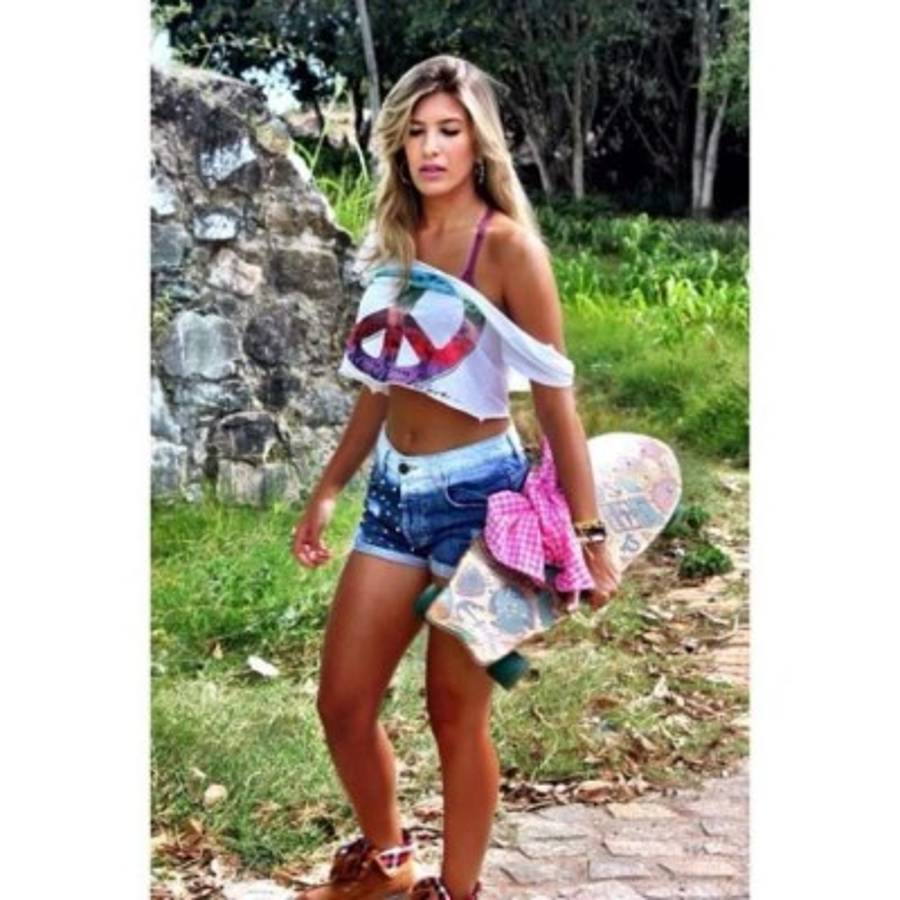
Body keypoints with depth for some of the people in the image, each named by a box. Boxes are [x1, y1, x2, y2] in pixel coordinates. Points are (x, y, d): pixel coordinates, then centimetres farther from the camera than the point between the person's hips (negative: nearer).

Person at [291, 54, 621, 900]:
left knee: (455, 714, 5)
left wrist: (587, 532, -14)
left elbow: (554, 397, -12)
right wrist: (327, 490, 18)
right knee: (342, 705, 10)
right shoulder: (398, 242, 8)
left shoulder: (507, 246, -11)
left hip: (476, 491, -6)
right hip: (393, 491, 7)